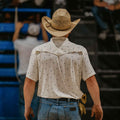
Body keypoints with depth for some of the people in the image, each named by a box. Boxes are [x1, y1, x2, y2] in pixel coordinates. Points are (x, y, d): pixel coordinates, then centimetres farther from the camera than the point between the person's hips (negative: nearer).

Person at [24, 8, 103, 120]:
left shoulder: (38, 51, -3)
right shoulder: (79, 51, -4)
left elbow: (29, 83, -3)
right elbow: (91, 81, -5)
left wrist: (27, 107, 8)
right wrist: (97, 105, 7)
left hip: (46, 107, 1)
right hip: (70, 109, -1)